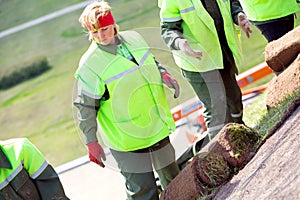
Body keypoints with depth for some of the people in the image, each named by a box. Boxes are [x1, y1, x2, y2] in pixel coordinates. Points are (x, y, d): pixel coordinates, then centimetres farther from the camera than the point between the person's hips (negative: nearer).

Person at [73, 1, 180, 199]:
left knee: (172, 178, 23)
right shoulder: (90, 64, -20)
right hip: (127, 138, -6)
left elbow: (150, 60, 18)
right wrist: (91, 142, -14)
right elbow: (85, 107, -13)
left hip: (158, 128, 7)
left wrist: (163, 73, -3)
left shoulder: (133, 38, -2)